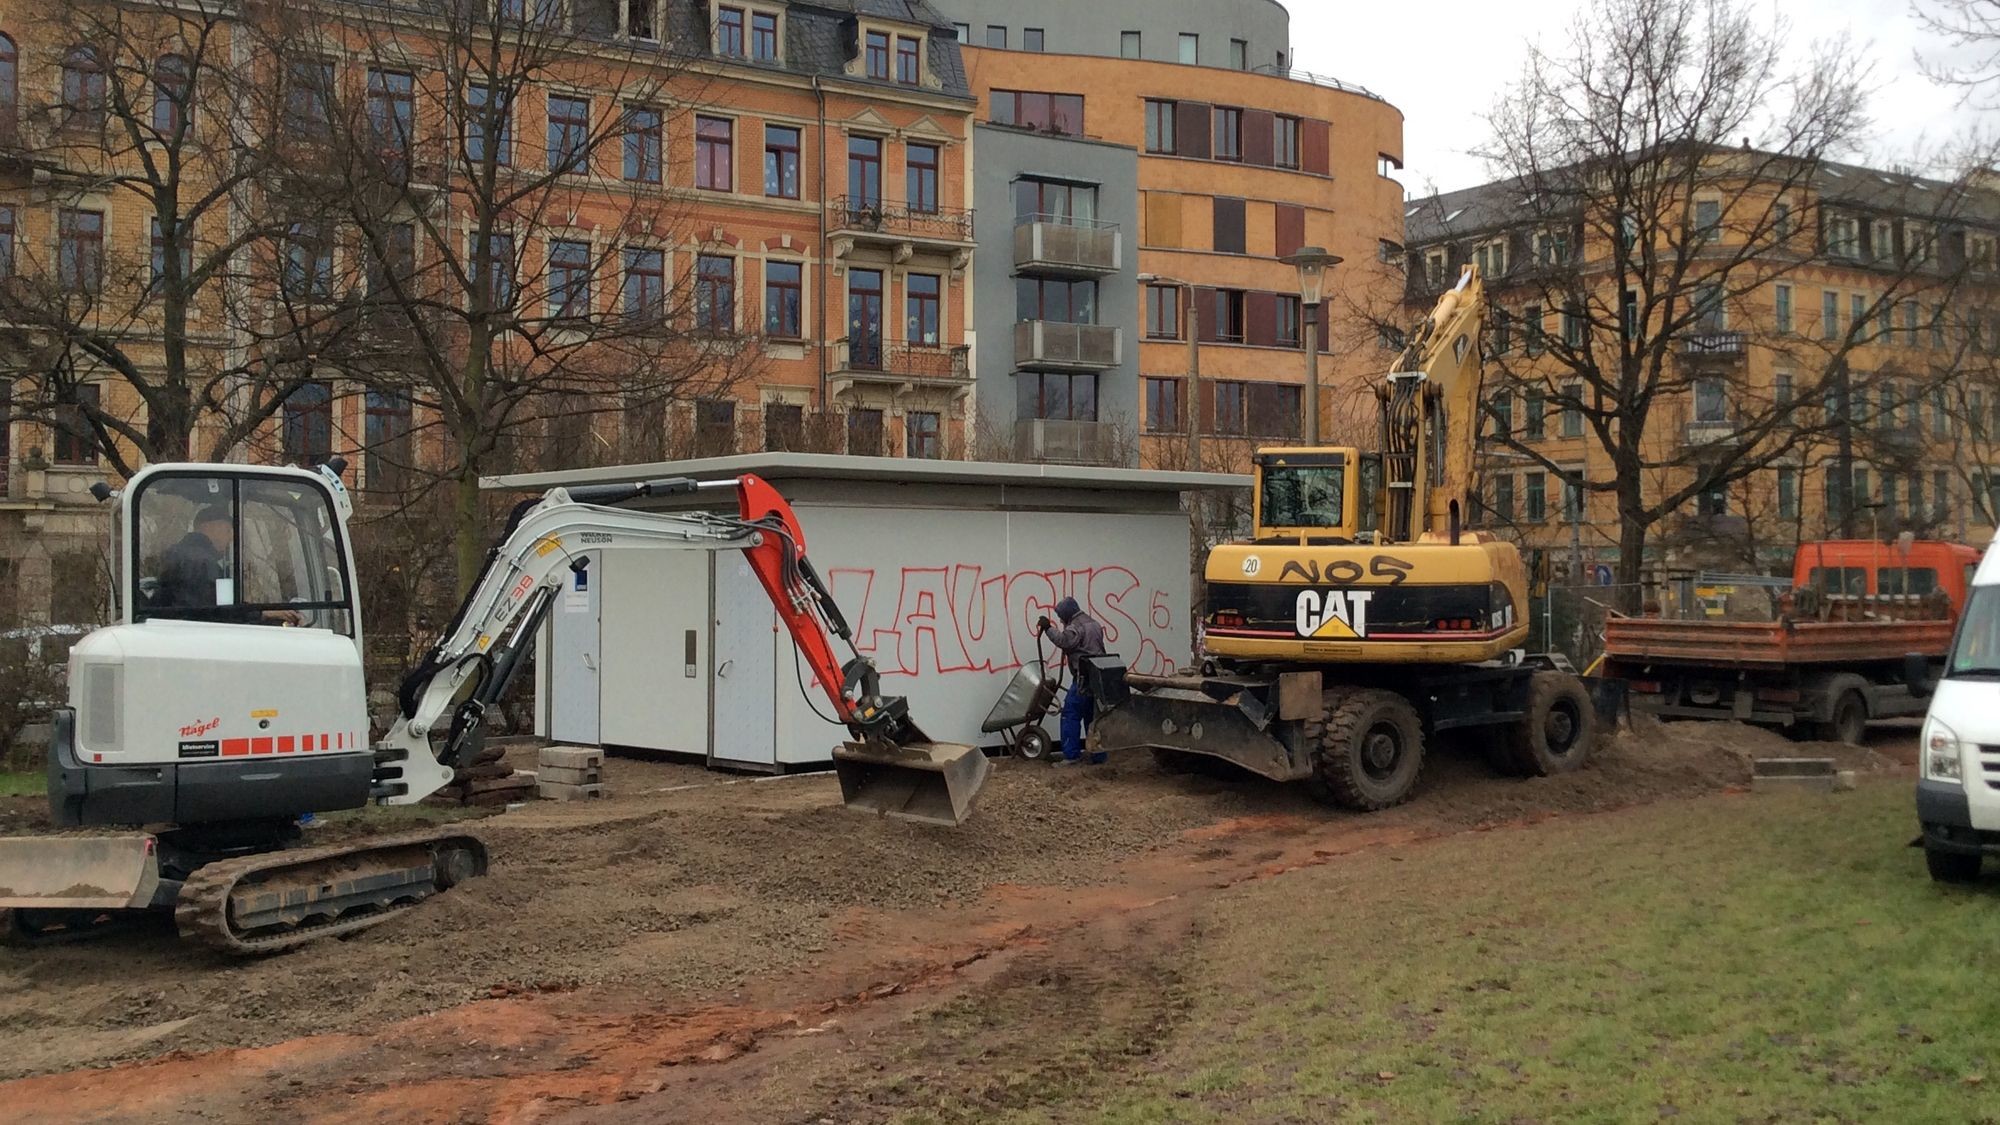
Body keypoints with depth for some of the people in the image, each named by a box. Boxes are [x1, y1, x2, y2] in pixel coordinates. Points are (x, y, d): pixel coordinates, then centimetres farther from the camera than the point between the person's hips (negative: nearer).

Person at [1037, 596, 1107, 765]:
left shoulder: (1076, 626, -9)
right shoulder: (1093, 624, 23)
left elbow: (1064, 640, -26)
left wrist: (1047, 629, -22)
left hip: (1083, 678, -9)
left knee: (1071, 714, -5)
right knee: (1092, 717, 11)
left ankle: (1071, 754, -7)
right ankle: (1098, 756, 11)